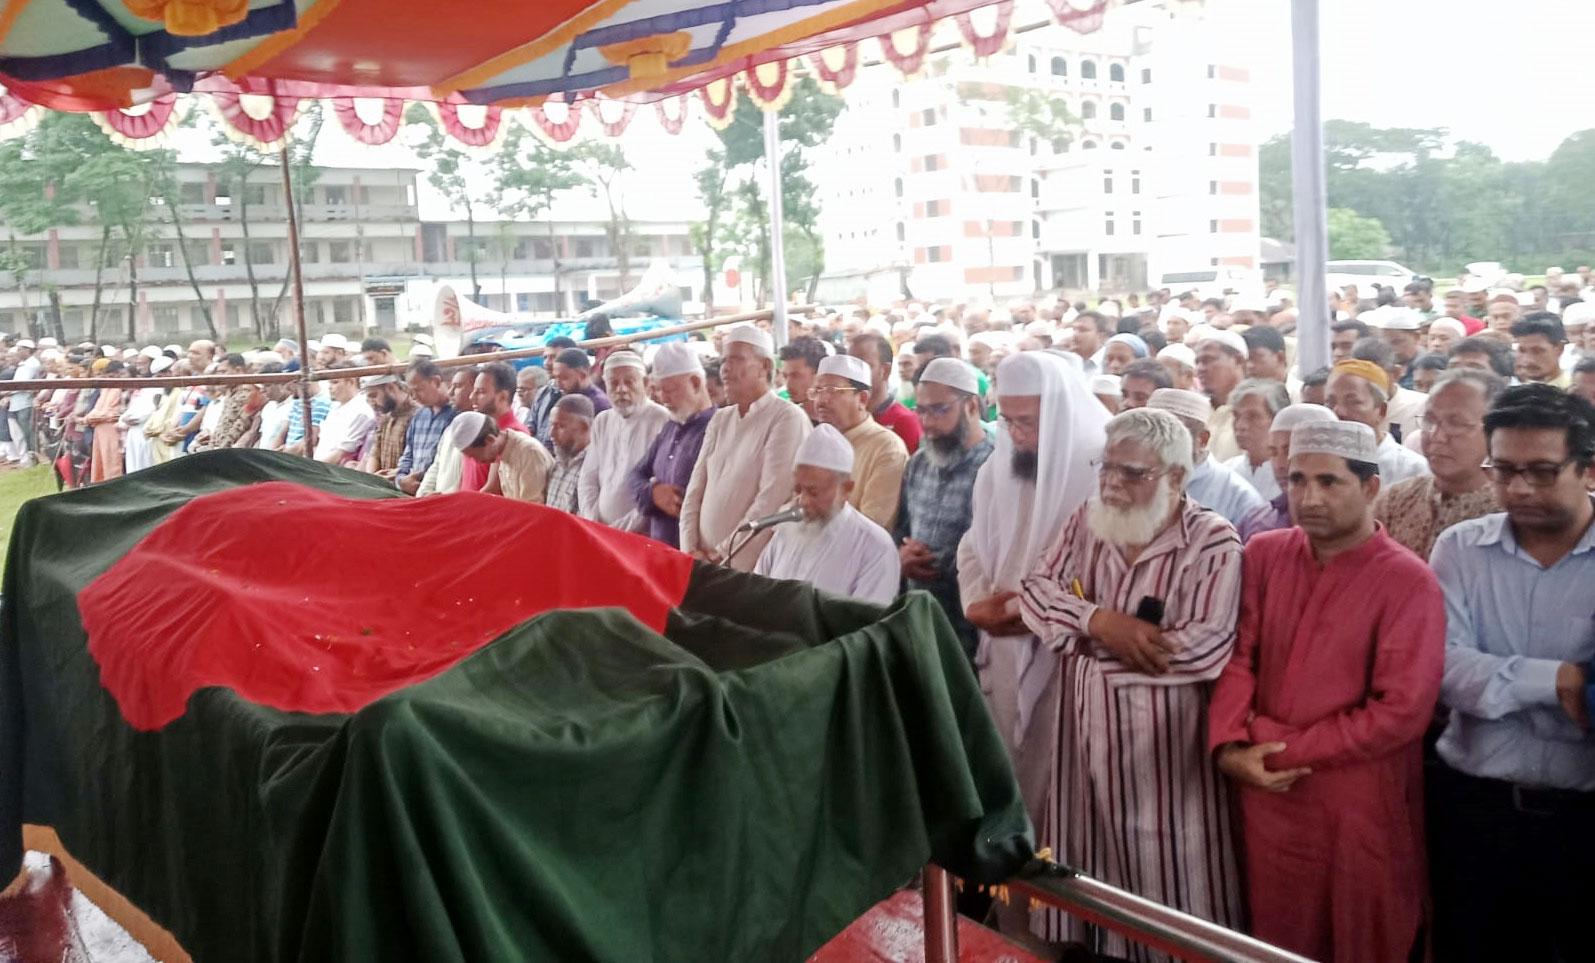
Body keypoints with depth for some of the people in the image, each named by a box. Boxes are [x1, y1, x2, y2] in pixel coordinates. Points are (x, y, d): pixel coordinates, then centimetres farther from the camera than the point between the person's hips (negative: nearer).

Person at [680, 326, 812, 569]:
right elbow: (696, 488, 10)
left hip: (751, 568, -6)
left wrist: (725, 553, -13)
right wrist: (691, 549, -2)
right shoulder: (720, 419, 14)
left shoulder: (787, 418, -8)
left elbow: (772, 499, -15)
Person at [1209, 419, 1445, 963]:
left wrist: (1284, 749, -13)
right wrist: (1229, 747, -14)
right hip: (1265, 793, 4)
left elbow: (1400, 711, -15)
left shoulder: (1408, 583, -11)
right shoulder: (1263, 555, 3)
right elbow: (1238, 656, 1)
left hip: (1359, 807, -4)